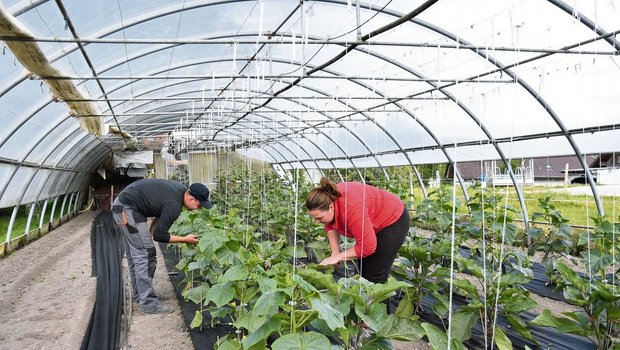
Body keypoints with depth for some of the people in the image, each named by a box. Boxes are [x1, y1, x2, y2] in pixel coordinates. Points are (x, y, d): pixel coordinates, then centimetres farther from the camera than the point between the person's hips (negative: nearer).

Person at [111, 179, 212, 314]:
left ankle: (138, 294, 29)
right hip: (127, 209, -10)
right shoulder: (174, 205, -26)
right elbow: (159, 235, -19)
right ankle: (148, 303, -6)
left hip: (123, 204, 10)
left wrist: (150, 232, 9)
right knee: (145, 255, -10)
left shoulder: (180, 189, 1)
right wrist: (185, 239, -9)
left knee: (135, 255, 17)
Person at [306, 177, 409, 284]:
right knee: (363, 271, 11)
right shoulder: (327, 198, -16)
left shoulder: (351, 208, -40)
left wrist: (338, 257, -25)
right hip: (373, 223, 8)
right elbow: (330, 226, 2)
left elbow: (368, 246, -33)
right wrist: (335, 253, -9)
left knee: (375, 275, -8)